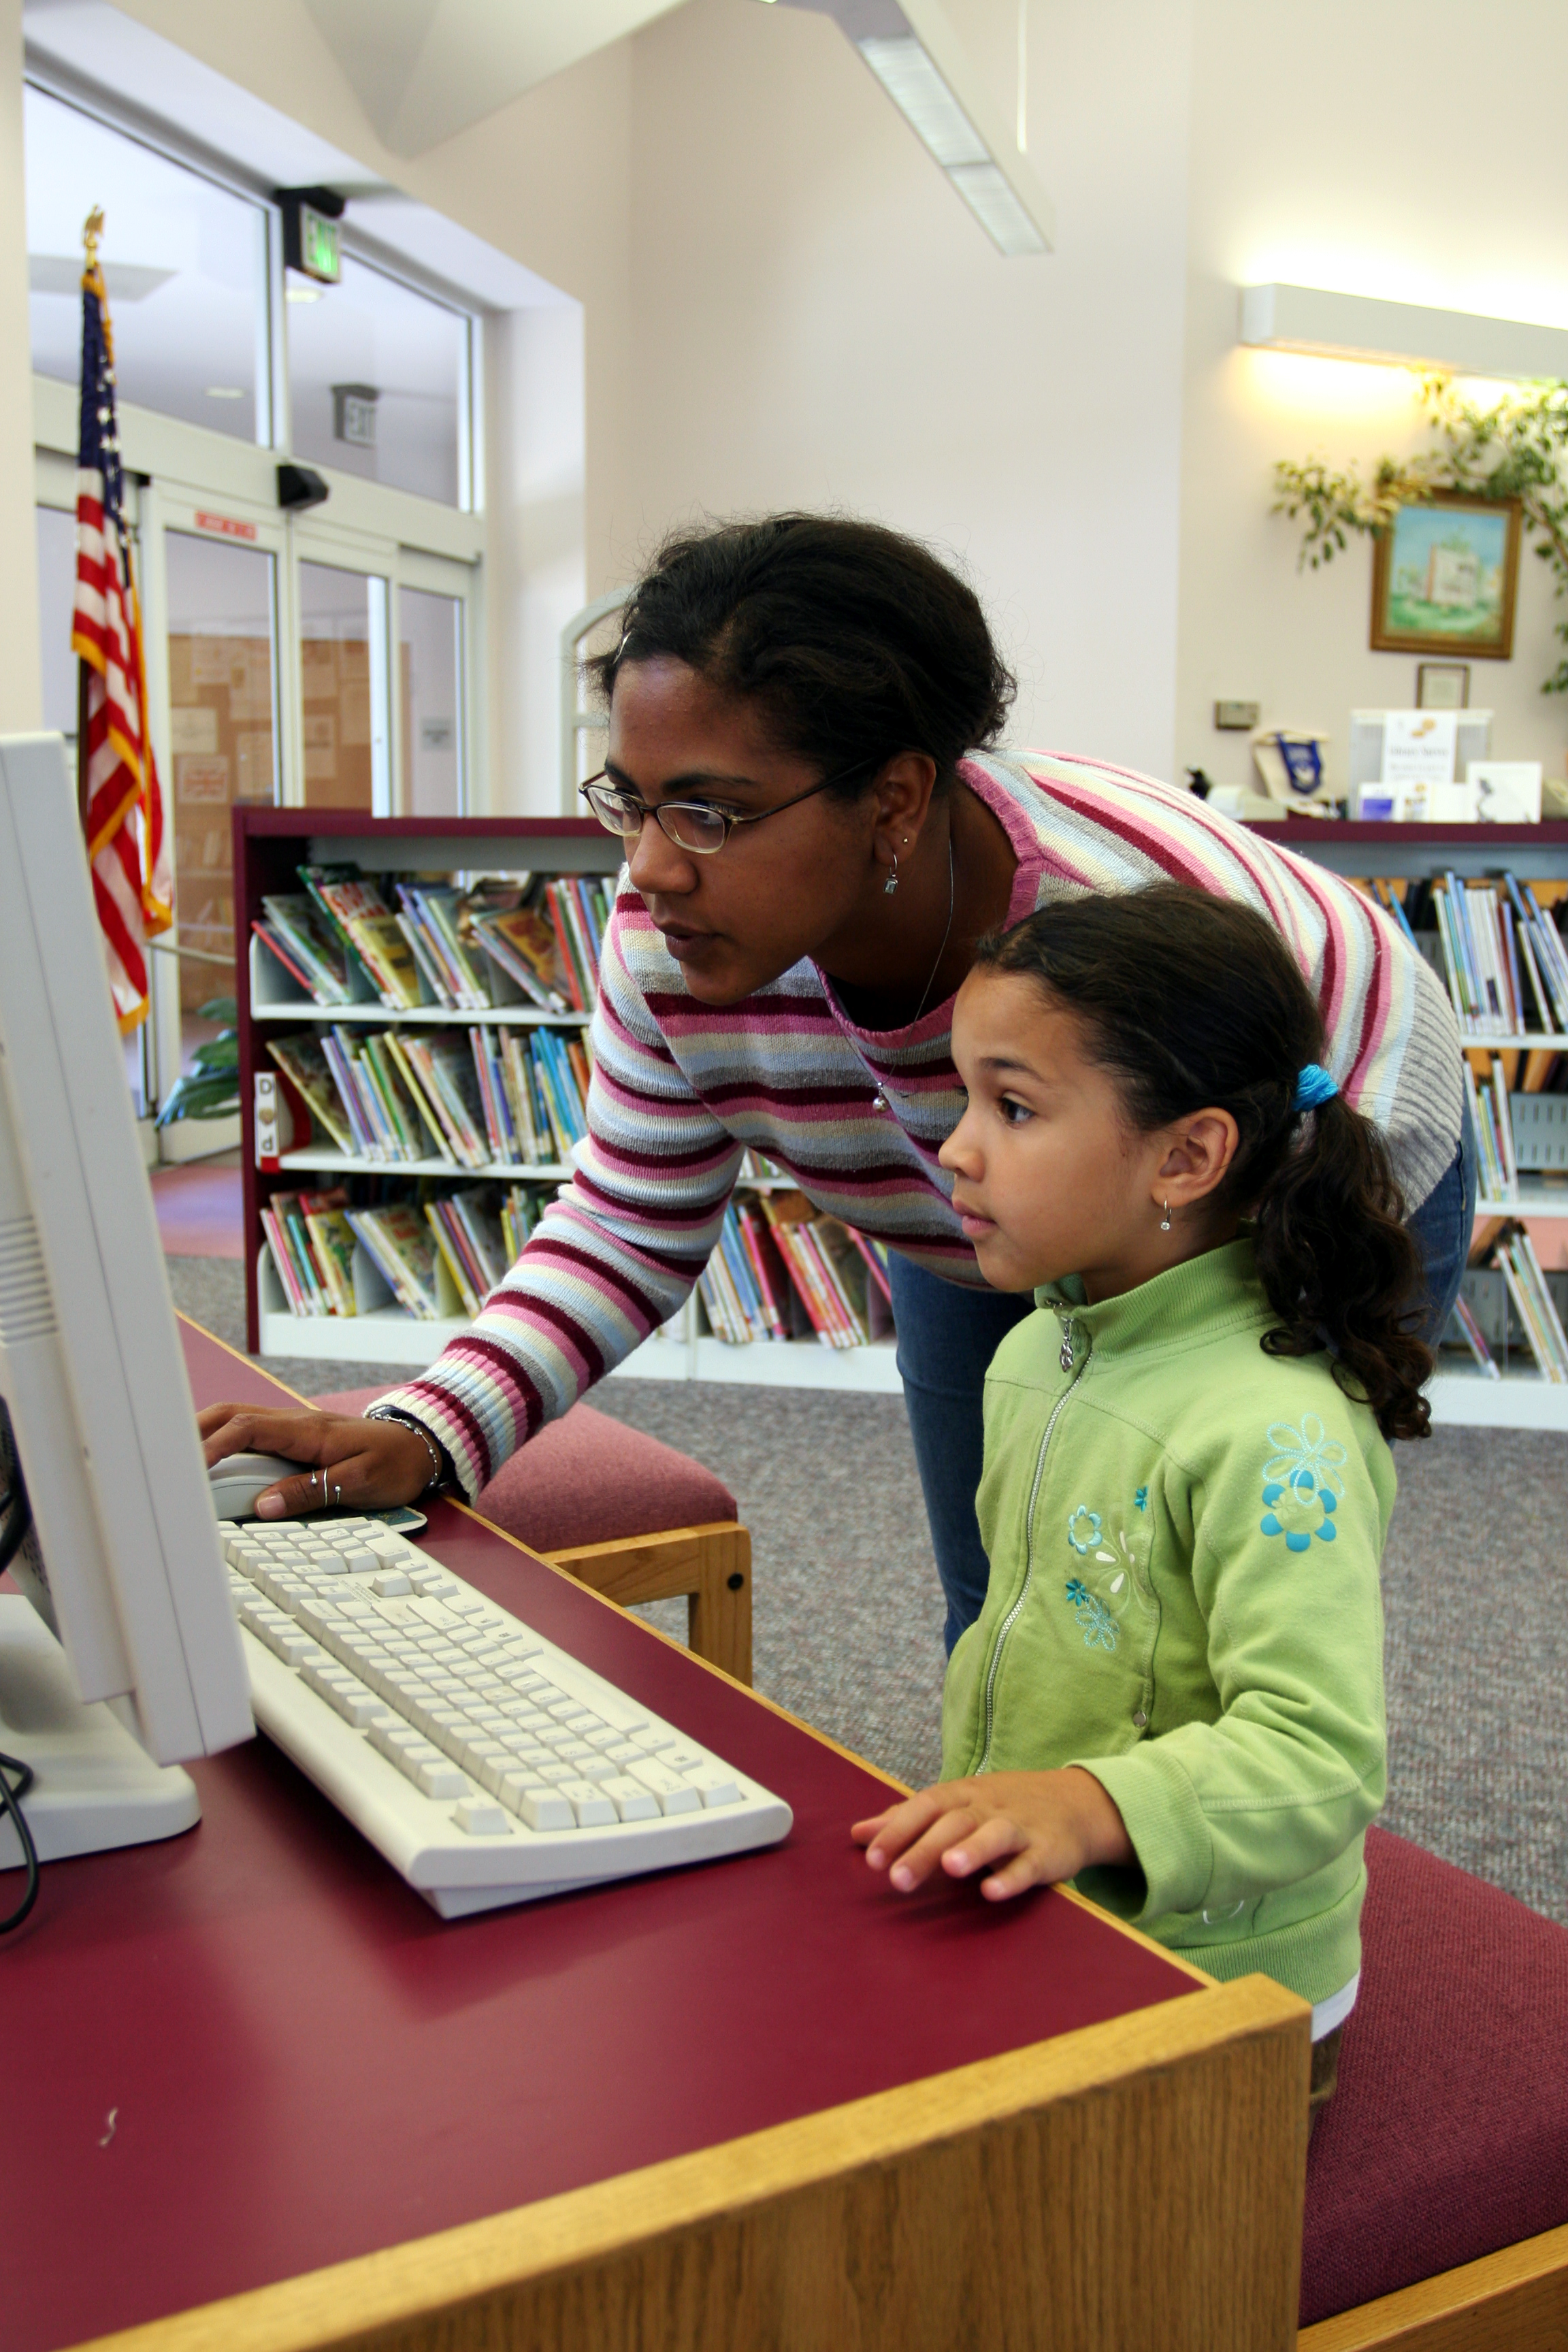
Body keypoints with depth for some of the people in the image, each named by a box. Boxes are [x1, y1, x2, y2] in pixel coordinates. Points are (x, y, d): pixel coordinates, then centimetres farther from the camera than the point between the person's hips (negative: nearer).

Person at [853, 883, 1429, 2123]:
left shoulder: (1280, 1435, -24)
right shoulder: (1034, 1357, 4)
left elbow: (1319, 1757, -29)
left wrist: (1095, 1806, -42)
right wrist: (963, 1816, 15)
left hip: (1208, 2001, -7)